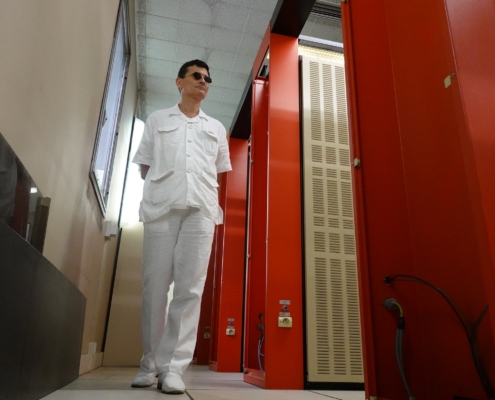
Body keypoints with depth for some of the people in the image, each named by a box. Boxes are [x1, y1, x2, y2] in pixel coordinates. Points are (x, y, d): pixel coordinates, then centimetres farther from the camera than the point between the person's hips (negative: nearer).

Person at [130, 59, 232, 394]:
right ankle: (151, 362, 12)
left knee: (190, 287, -7)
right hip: (161, 205, -1)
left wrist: (206, 194, 7)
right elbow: (144, 166, 16)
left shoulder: (216, 128, 23)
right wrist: (162, 187, 4)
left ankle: (173, 366, -3)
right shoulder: (158, 120, 19)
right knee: (155, 285, -1)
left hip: (201, 208, 1)